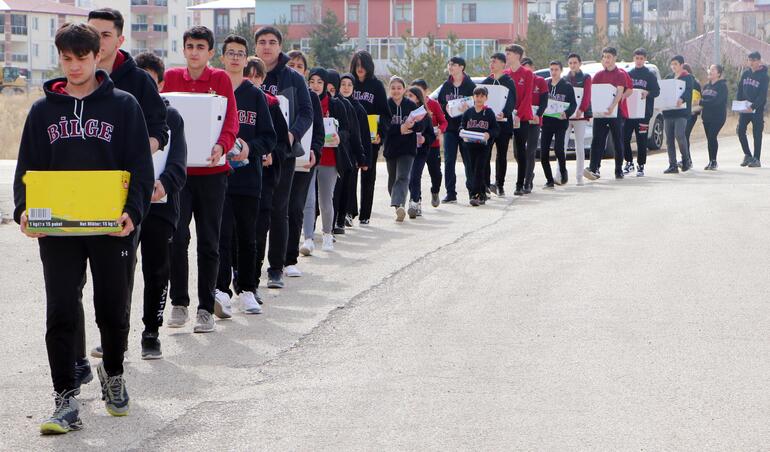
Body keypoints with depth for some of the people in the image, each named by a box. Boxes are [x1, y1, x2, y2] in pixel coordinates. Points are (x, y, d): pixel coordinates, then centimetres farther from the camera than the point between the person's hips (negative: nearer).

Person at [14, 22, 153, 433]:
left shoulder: (123, 105, 2)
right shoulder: (43, 110, 9)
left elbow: (140, 166, -1)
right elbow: (27, 167, 8)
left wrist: (132, 211, -16)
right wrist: (24, 210, -9)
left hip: (112, 228, -1)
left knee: (113, 310, 10)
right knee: (61, 314, -4)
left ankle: (113, 374, 35)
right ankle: (65, 401, 1)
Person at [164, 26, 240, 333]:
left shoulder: (220, 79, 2)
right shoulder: (171, 77, 8)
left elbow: (230, 117, -7)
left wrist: (222, 145, -25)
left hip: (211, 171, -1)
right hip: (178, 167, 1)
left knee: (209, 241, 4)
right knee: (177, 236, -8)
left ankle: (206, 308, 12)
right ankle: (179, 303, 5)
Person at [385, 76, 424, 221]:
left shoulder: (411, 105, 2)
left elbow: (420, 126, -1)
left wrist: (407, 127, -21)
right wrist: (401, 128, -21)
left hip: (407, 148, -2)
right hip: (391, 147, 2)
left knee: (403, 177, -17)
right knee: (392, 179, 13)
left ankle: (398, 204, -32)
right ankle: (399, 207, 28)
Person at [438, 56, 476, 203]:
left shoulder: (470, 85, -3)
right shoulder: (446, 86, 10)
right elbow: (439, 103, 12)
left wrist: (467, 108, -24)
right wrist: (445, 108, -9)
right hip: (450, 127, 4)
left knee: (468, 160, 0)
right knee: (449, 161, 0)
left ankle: (472, 191, 9)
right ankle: (450, 192, 4)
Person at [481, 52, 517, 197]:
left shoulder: (509, 82, 0)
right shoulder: (486, 82, 13)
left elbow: (512, 103, -9)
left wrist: (504, 114, -27)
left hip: (503, 123, -3)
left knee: (502, 155, 6)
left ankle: (500, 184, 14)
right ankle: (485, 184, -8)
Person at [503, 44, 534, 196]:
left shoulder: (527, 74, -2)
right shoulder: (504, 74, 11)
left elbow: (527, 97, -9)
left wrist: (518, 115, -17)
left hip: (522, 118, -4)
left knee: (520, 150, -1)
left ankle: (520, 185, 2)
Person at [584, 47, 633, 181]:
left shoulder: (620, 74, -1)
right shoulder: (598, 75, 11)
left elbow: (620, 92, -14)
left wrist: (612, 107, -29)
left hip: (616, 111, -3)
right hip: (600, 111, 3)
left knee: (618, 141, 5)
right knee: (597, 140, -9)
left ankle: (619, 170, 11)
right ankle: (594, 168, -17)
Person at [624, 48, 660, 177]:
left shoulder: (650, 75, 3)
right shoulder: (628, 74, 13)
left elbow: (657, 91, -2)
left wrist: (647, 93, -21)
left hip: (644, 112, -3)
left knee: (641, 140, -1)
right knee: (624, 138, -2)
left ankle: (641, 166, 7)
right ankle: (629, 162, 14)